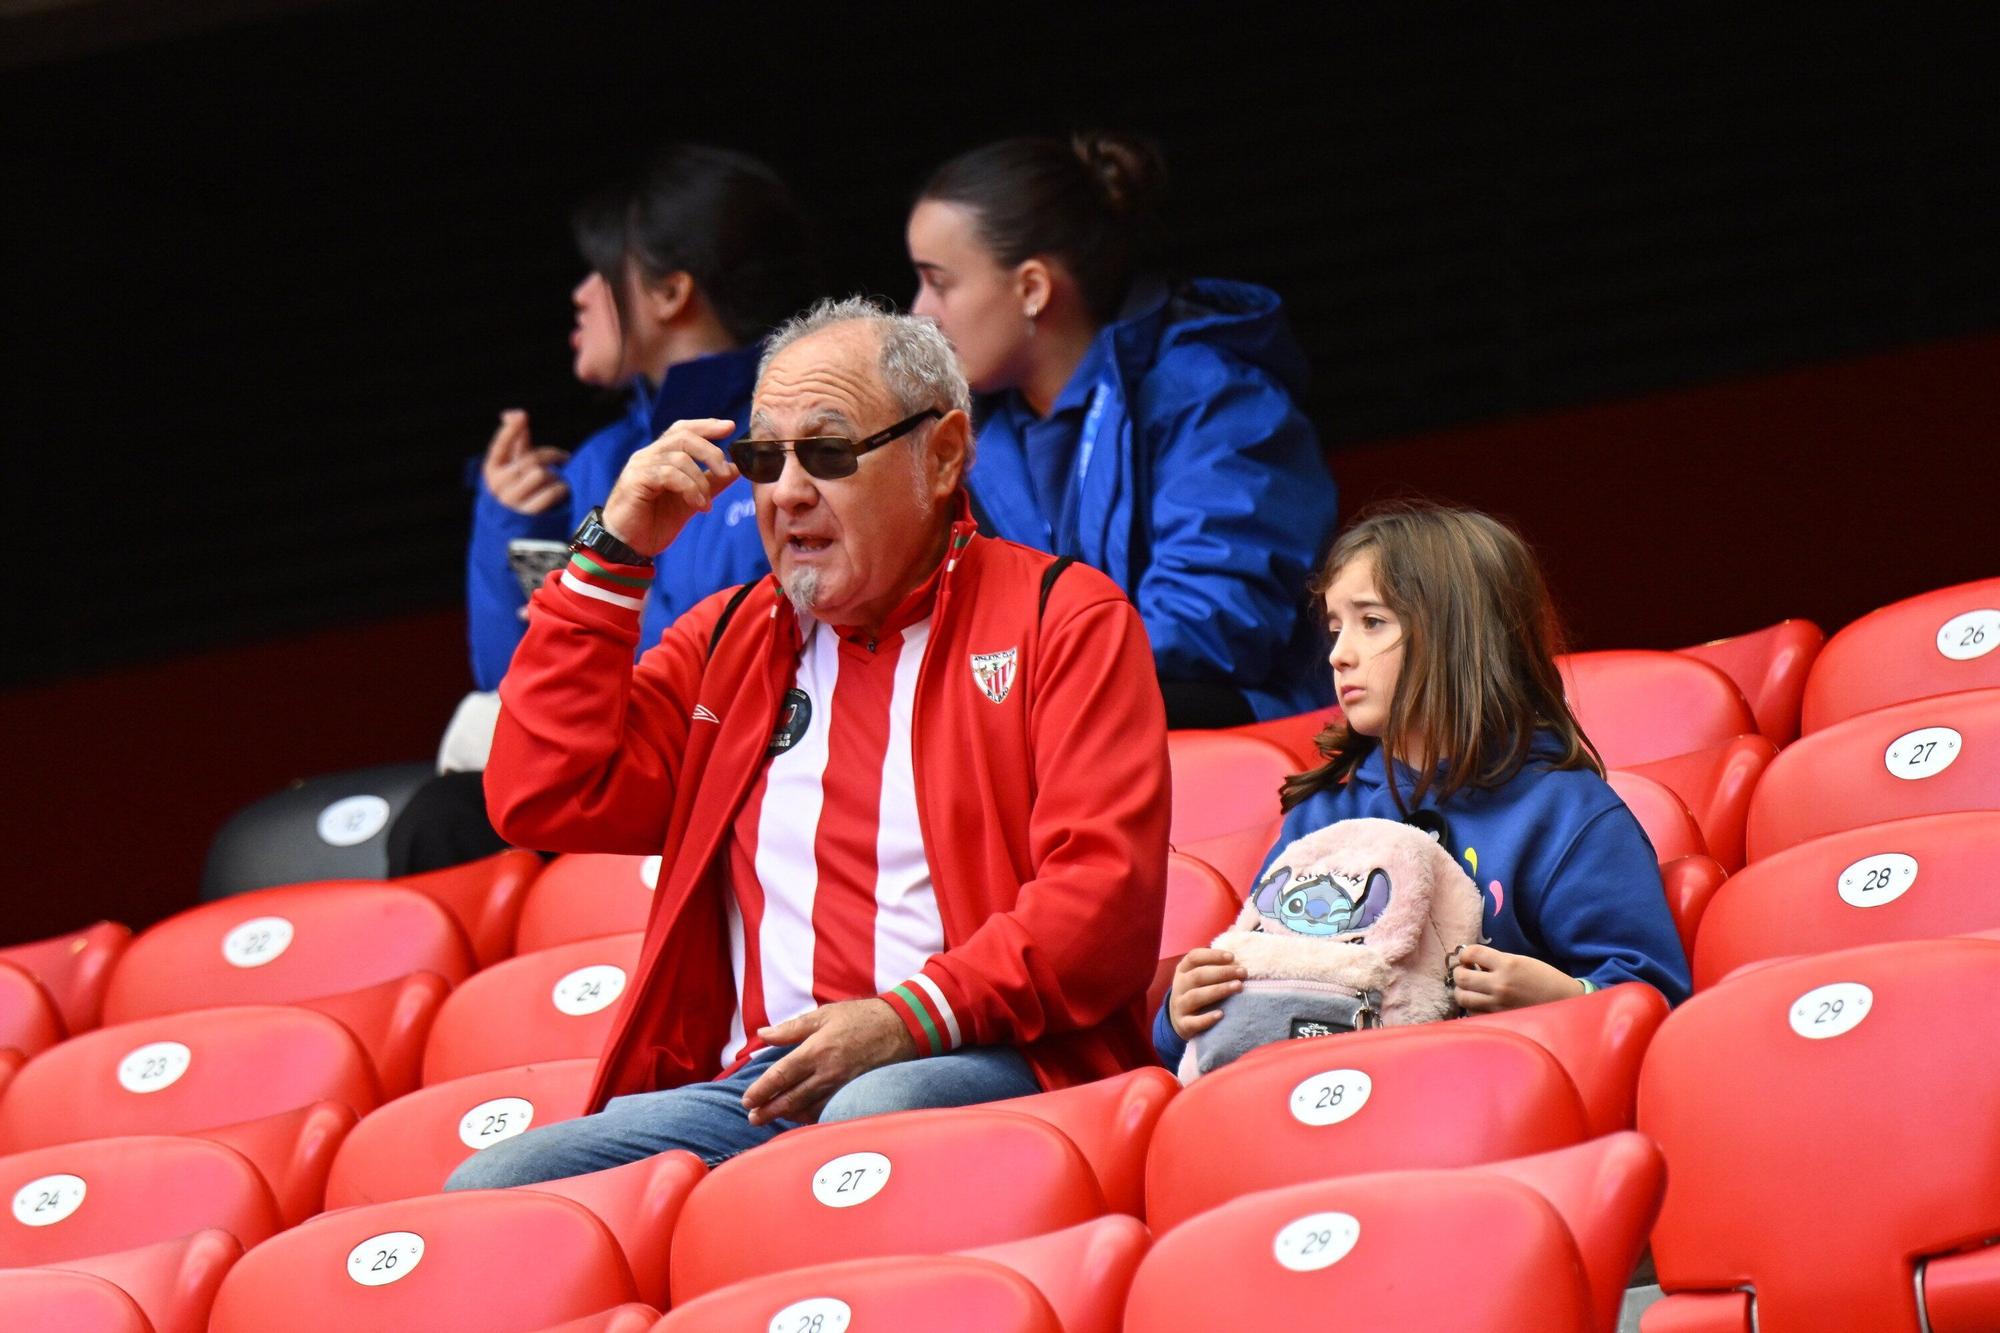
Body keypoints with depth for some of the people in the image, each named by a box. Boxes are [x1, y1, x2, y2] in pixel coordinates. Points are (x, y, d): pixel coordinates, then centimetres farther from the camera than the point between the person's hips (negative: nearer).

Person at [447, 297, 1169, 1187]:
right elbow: (542, 802, 14)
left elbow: (1105, 887, -3)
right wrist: (613, 553, 12)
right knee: (488, 1189, -21)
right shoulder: (728, 639, 26)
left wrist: (913, 1019, -17)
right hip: (755, 1090, 4)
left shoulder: (1063, 618, 10)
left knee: (875, 1118, -41)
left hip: (977, 1063, -4)